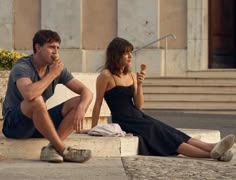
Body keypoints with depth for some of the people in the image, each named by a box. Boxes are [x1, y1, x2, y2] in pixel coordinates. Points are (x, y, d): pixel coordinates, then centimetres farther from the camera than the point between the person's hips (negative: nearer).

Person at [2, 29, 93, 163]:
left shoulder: (58, 69, 2)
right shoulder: (22, 67, -17)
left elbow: (87, 92, -1)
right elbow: (29, 94, -39)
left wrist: (81, 108, -24)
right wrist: (52, 74, -25)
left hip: (39, 123, 7)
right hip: (14, 125, -7)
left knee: (80, 102, -9)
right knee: (37, 100, -37)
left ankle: (52, 148, -24)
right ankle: (63, 150, -26)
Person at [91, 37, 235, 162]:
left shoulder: (131, 75, 11)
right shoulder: (106, 76, -8)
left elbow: (139, 106, 7)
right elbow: (98, 103, -3)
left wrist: (139, 85, -7)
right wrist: (93, 128, -4)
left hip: (138, 117, 7)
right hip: (124, 122, -7)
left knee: (169, 132, -15)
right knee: (161, 134, -22)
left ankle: (211, 147, -34)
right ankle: (210, 154, -36)